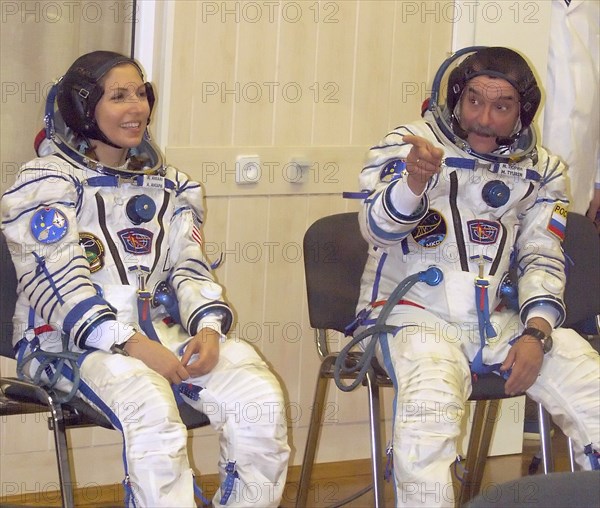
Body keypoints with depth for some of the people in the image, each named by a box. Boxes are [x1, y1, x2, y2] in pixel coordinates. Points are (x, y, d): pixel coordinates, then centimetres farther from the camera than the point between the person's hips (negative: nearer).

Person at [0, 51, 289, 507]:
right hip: (71, 341, -5)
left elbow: (190, 266, 12)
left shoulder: (168, 184, 19)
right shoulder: (47, 182, 0)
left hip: (159, 330, 5)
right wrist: (130, 344, -23)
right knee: (151, 406, -38)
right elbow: (61, 282, -11)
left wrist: (208, 327, -10)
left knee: (260, 397, -21)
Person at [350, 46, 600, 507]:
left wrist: (536, 333, -10)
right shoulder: (408, 146, 1)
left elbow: (542, 259, 9)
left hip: (501, 321, 4)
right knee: (431, 401, -36)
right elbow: (377, 227, -13)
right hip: (416, 314, -4)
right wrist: (414, 181, -35)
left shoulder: (541, 171, 13)